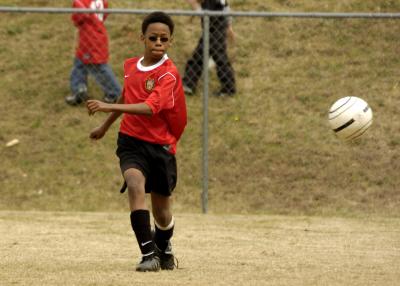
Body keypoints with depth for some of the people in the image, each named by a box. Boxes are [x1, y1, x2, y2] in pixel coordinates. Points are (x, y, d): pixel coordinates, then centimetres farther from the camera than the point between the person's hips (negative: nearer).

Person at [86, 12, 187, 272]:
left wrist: (108, 107, -38)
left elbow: (150, 108, -30)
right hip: (131, 140, 3)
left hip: (160, 145, -3)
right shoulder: (130, 66, 4)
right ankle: (149, 254, -28)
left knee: (161, 211, 9)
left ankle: (164, 249, 43)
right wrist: (105, 127, 35)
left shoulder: (168, 74, -14)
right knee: (135, 183, -28)